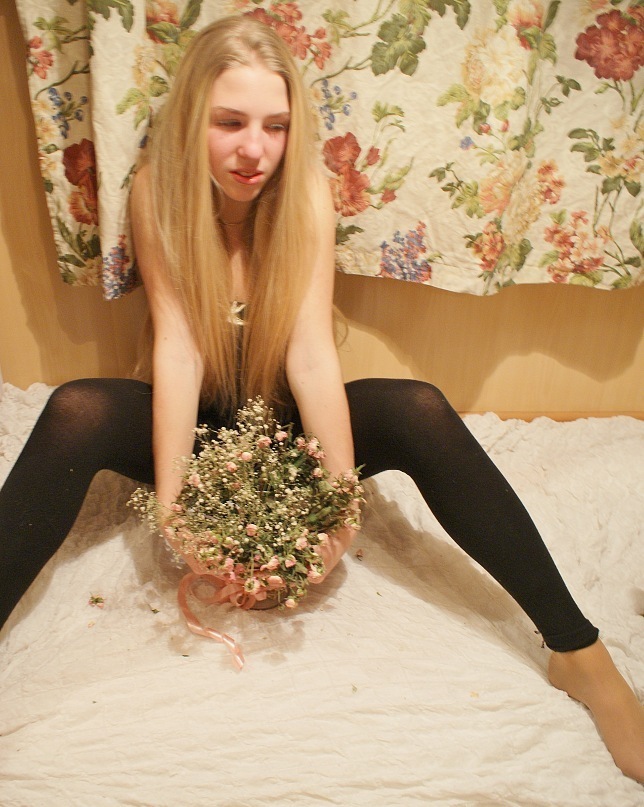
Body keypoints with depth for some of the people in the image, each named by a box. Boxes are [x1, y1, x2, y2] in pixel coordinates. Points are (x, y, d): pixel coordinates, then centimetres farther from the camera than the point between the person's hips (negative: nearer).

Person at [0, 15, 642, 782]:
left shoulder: (306, 194, -14)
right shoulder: (157, 190, -14)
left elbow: (312, 354, -23)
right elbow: (177, 349, -22)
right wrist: (168, 501, -31)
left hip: (286, 422, 0)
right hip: (198, 422, 1)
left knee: (419, 411, -28)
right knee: (74, 412, -29)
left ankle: (578, 652, -23)